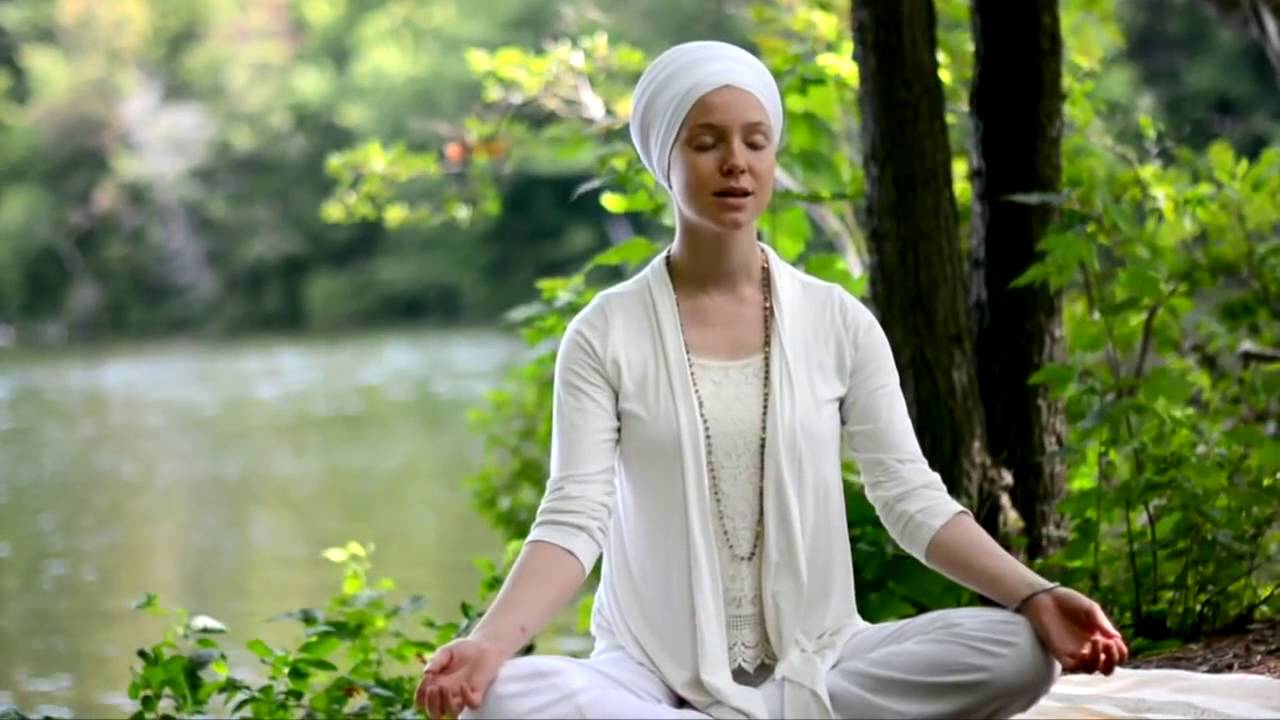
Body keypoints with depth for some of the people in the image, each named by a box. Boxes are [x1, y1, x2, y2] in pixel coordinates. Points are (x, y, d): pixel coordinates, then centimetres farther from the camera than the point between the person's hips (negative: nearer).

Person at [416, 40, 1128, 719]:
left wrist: (1036, 595, -18)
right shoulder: (606, 333, -1)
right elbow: (574, 518, -9)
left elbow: (913, 497, -1)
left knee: (1018, 650, -25)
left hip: (816, 659, 2)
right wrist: (490, 642, -28)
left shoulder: (839, 322, 4)